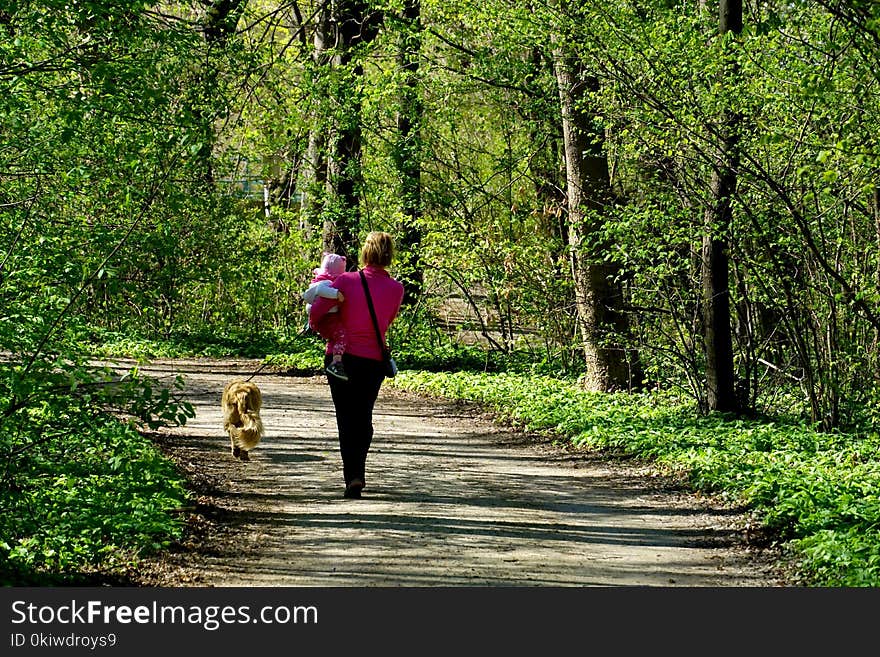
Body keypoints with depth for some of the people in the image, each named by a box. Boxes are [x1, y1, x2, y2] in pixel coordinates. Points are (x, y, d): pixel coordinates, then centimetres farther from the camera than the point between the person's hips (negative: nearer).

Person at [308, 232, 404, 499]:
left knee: (346, 418, 6)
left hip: (340, 356, -1)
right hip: (374, 360, 2)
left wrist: (318, 327, 9)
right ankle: (358, 471, 19)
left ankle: (353, 475, -7)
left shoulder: (346, 281, -12)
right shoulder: (396, 289, -5)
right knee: (364, 417, 19)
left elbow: (315, 312, -13)